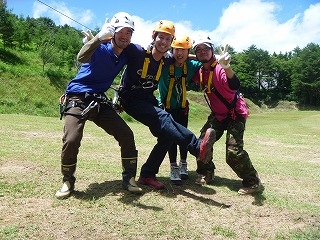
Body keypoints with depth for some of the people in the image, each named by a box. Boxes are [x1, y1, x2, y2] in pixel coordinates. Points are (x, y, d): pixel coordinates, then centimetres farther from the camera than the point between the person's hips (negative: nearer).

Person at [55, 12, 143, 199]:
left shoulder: (128, 54, 4)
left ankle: (129, 179, 8)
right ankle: (68, 182, 5)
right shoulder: (101, 48, -14)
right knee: (71, 141, -20)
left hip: (100, 102, 5)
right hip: (78, 99, -5)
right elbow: (82, 58, -36)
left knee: (127, 136, -5)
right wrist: (100, 37, -50)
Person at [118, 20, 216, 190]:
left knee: (167, 136, -5)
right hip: (131, 99, -7)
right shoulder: (138, 52, -12)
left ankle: (147, 175, 5)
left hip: (148, 100, 7)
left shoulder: (166, 62, 5)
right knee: (163, 117, -31)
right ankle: (197, 147, -41)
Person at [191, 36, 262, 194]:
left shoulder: (220, 68, -23)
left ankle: (253, 182, 4)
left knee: (233, 152, -16)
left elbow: (234, 86, -43)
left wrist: (226, 68, -60)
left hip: (235, 113, -7)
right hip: (218, 114, 7)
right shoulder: (200, 72, -1)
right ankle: (206, 173, 21)